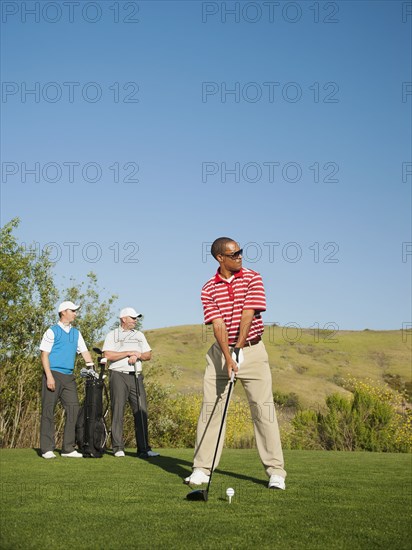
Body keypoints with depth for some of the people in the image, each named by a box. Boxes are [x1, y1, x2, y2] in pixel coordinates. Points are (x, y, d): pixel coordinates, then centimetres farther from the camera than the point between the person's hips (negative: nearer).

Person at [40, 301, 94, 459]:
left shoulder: (76, 333, 17)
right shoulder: (52, 332, -2)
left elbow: (85, 352, 17)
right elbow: (44, 355, -7)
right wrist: (49, 376, -16)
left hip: (69, 377, 6)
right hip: (53, 374, -6)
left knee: (73, 410, 1)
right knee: (48, 411, -2)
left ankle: (68, 448, 7)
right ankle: (47, 449, 2)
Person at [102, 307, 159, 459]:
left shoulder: (139, 335, 20)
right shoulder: (112, 335, 6)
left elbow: (148, 355, 17)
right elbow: (108, 355, -8)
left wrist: (138, 355, -4)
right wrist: (129, 352, -8)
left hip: (136, 376, 4)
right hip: (118, 376, -4)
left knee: (141, 411, -4)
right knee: (118, 411, -4)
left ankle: (143, 448, -3)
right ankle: (118, 448, 2)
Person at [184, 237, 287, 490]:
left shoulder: (253, 278, -2)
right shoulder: (209, 289, 1)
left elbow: (248, 314, -11)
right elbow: (218, 324, -9)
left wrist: (239, 347, -19)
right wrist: (228, 357, -20)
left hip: (252, 349, -1)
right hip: (221, 351, 1)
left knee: (263, 408, -4)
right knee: (211, 409, 0)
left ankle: (276, 471, 1)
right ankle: (202, 469, 8)